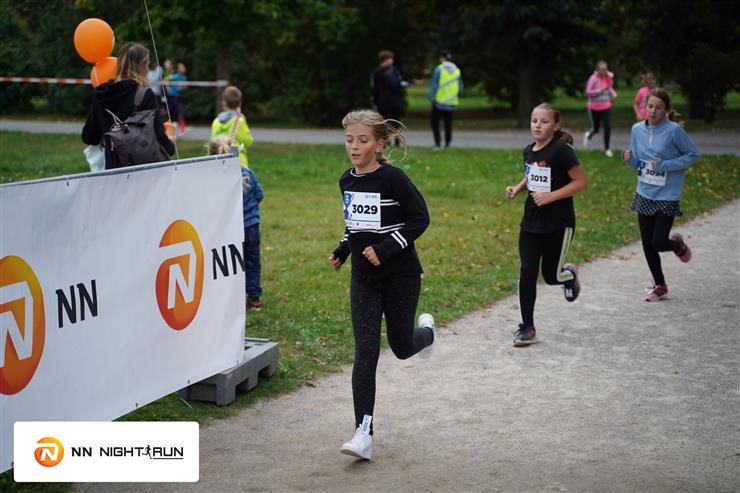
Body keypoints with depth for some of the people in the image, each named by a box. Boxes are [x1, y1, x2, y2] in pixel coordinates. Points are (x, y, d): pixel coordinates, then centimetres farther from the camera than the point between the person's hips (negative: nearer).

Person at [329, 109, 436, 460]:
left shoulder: (392, 178, -16)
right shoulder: (347, 181, 4)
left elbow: (420, 218, -14)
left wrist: (385, 249, -20)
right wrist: (342, 251, 7)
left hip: (400, 276, -4)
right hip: (363, 278, 4)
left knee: (401, 347, 10)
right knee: (365, 352, -4)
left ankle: (426, 330, 48)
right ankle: (364, 434, -6)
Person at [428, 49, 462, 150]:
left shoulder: (438, 69, -9)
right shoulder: (457, 71, 5)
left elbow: (433, 86, -10)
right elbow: (460, 87, 10)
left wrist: (431, 99, -5)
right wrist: (457, 96, 23)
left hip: (439, 101, -4)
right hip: (451, 103, 4)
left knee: (435, 122, 3)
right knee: (448, 123, 12)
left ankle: (437, 143, -7)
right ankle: (447, 143, 13)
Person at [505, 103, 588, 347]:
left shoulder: (561, 150, -15)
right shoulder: (529, 151, 5)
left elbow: (581, 181, -15)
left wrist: (550, 196, -21)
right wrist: (518, 188, 2)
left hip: (558, 224, -5)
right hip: (531, 222, 5)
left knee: (551, 276, 5)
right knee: (527, 273, -3)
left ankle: (569, 274, 42)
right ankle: (527, 328, 6)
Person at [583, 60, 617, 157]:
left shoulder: (609, 77, -2)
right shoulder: (593, 79, -17)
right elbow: (588, 93, -19)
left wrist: (613, 94, 2)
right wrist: (600, 90, -27)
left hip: (606, 107, 4)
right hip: (595, 108, -3)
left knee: (608, 128, -2)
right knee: (595, 129, 9)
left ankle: (607, 149, 14)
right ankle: (588, 135, 46)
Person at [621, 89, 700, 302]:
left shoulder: (674, 130, -15)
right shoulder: (637, 129, 0)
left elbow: (694, 154, -8)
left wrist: (666, 165, -17)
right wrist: (628, 158, -14)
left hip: (667, 196, -5)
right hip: (644, 194, 5)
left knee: (658, 243, -9)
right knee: (647, 244, 8)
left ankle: (677, 244, 28)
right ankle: (659, 285, 27)